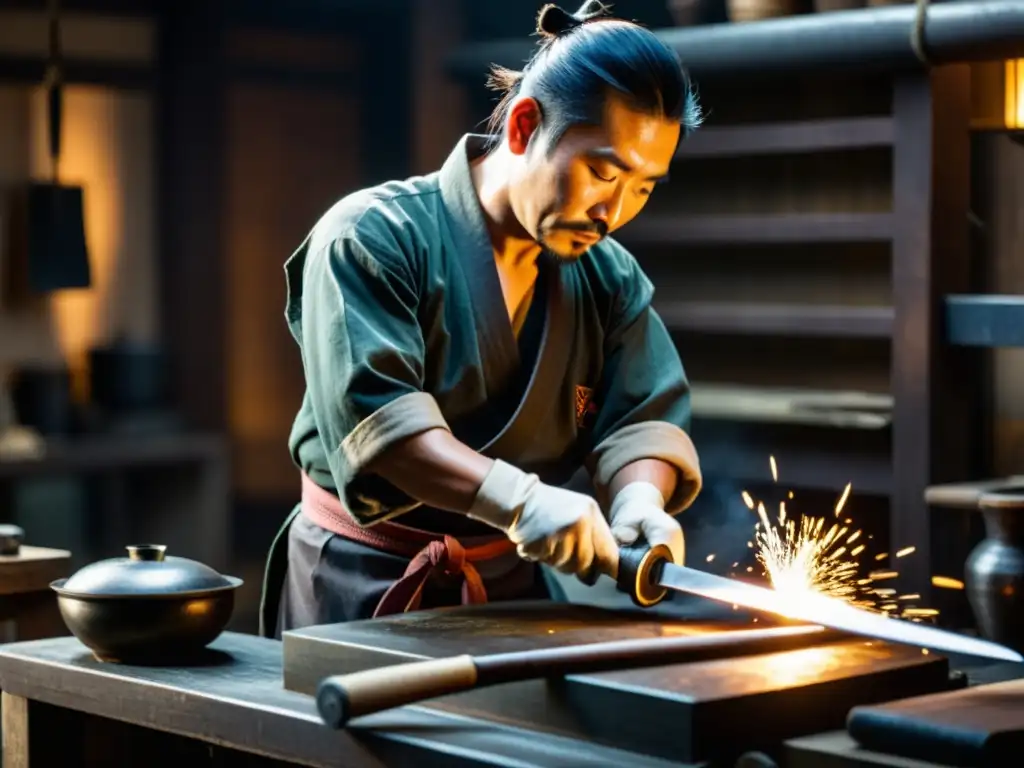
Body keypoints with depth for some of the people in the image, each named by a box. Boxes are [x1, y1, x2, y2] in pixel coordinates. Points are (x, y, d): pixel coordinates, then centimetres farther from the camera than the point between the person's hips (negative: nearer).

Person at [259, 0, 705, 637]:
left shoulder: (611, 279, 5)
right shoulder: (373, 237, -15)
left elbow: (642, 419, -1)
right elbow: (372, 411, -26)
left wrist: (641, 501, -25)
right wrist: (520, 500, -39)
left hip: (510, 584, 5)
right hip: (362, 588, -5)